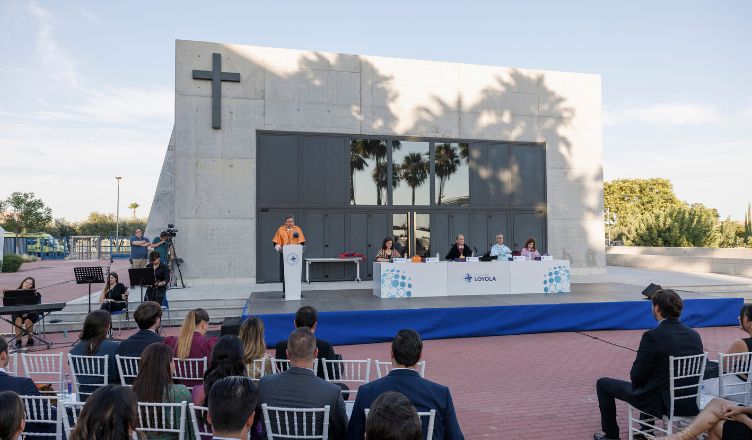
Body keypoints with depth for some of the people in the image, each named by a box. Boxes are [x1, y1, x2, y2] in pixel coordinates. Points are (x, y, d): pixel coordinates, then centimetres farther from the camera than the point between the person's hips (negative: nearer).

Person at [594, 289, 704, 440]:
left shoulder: (652, 336, -21)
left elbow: (636, 376, -17)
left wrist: (637, 379, 7)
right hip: (690, 403, 7)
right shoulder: (694, 335, -1)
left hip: (661, 403, -7)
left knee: (603, 384, 11)